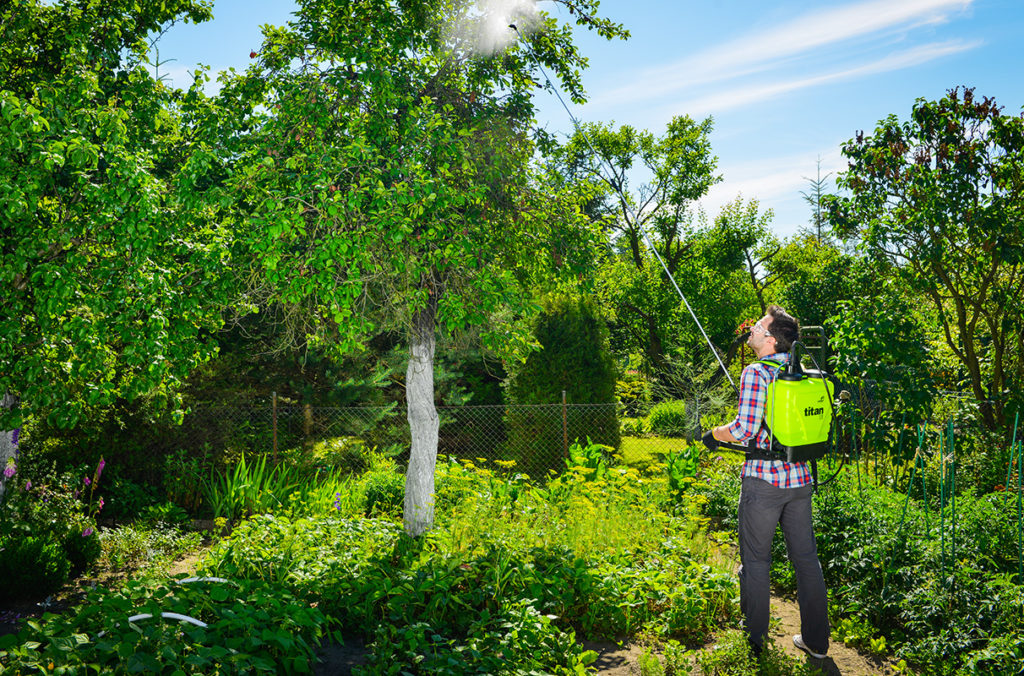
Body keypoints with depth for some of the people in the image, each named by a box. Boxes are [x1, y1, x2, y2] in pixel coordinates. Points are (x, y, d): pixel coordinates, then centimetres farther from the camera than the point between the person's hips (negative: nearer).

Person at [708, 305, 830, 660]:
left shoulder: (756, 372, -14)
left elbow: (744, 430, -19)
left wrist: (718, 433, 2)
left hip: (763, 480, -6)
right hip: (800, 478, 6)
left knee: (755, 560, 7)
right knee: (806, 558, 13)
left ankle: (755, 638, 18)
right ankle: (816, 641, 21)